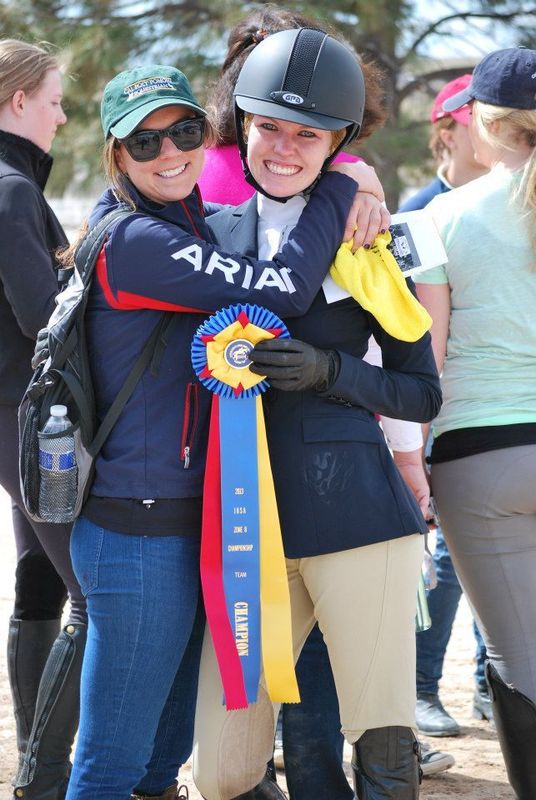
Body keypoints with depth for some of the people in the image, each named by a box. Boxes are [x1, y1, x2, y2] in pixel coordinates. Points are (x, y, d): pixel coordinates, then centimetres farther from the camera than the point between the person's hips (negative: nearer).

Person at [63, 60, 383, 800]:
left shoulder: (192, 226, 14)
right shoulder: (136, 240, -15)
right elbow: (283, 288, -21)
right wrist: (343, 184, -9)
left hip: (188, 522, 10)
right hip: (142, 534, -9)